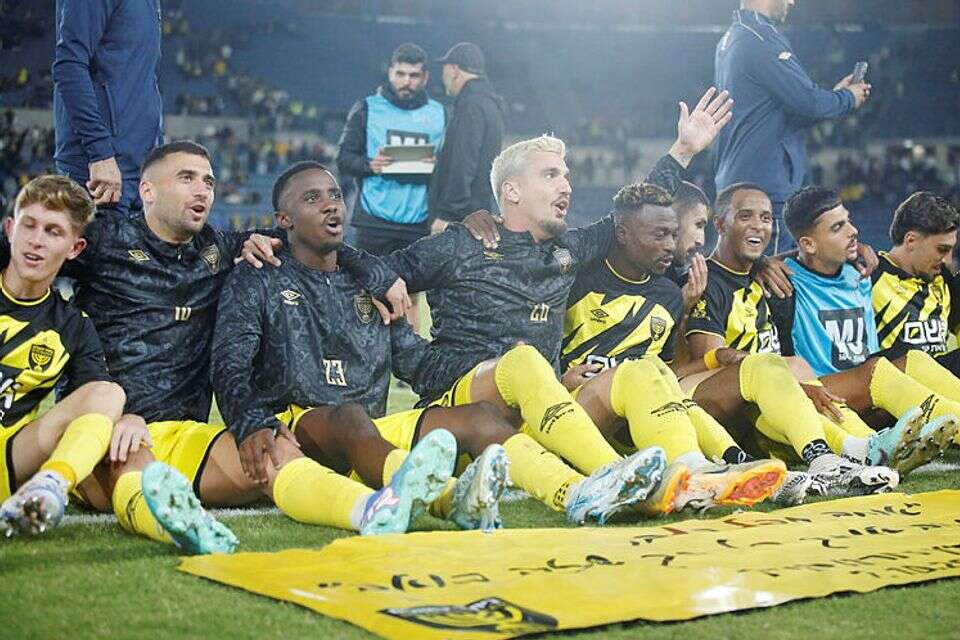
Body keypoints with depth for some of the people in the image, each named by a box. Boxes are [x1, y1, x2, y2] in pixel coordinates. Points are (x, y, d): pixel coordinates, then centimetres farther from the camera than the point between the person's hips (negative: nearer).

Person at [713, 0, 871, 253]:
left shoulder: (730, 38, 16)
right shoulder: (762, 40, -15)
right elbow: (810, 103, -18)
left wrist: (834, 94, 18)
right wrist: (848, 98, 3)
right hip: (767, 185, -10)